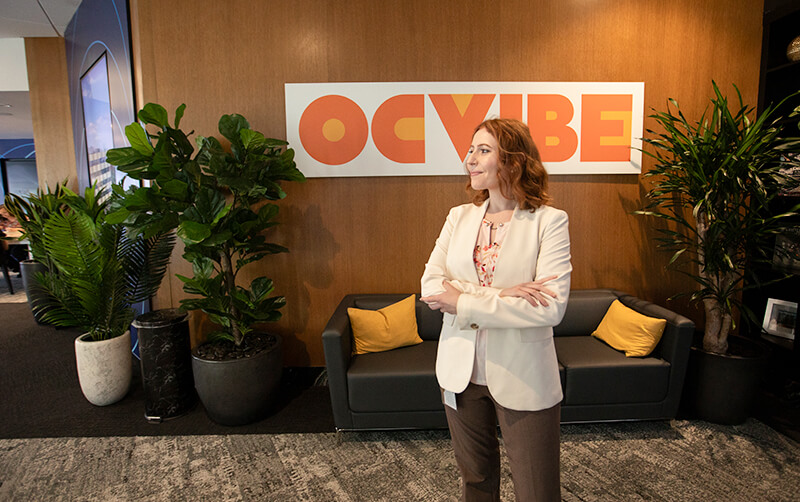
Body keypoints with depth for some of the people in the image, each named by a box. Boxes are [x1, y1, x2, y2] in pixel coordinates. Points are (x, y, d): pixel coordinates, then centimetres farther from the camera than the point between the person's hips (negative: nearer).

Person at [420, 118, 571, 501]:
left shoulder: (549, 221, -10)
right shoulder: (459, 216, 3)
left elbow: (551, 308, -20)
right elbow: (431, 285, -7)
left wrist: (464, 303, -19)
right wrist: (500, 295, -20)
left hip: (522, 378, -3)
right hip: (461, 371, 4)